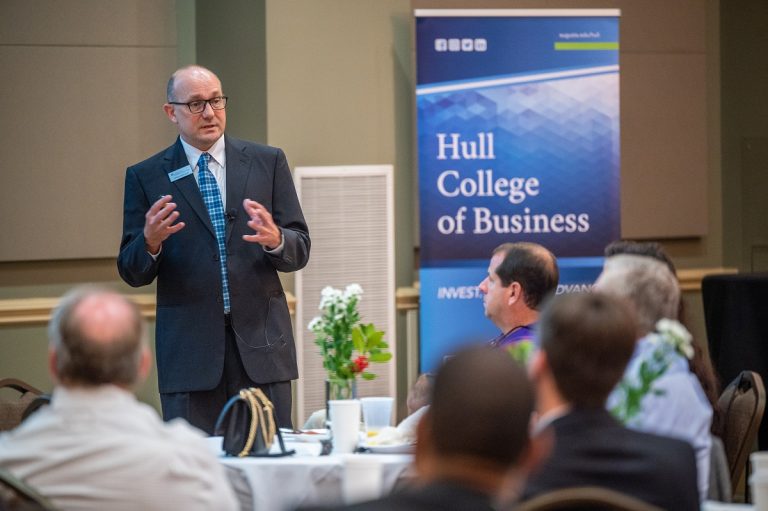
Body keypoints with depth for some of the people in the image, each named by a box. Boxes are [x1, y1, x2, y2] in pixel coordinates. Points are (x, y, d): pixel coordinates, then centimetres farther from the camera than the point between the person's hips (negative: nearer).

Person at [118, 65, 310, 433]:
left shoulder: (268, 163, 8)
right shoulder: (145, 177, 5)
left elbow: (299, 251, 6)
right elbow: (132, 274, 4)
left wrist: (275, 240, -17)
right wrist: (150, 242, -18)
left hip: (261, 346, 1)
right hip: (189, 352, -1)